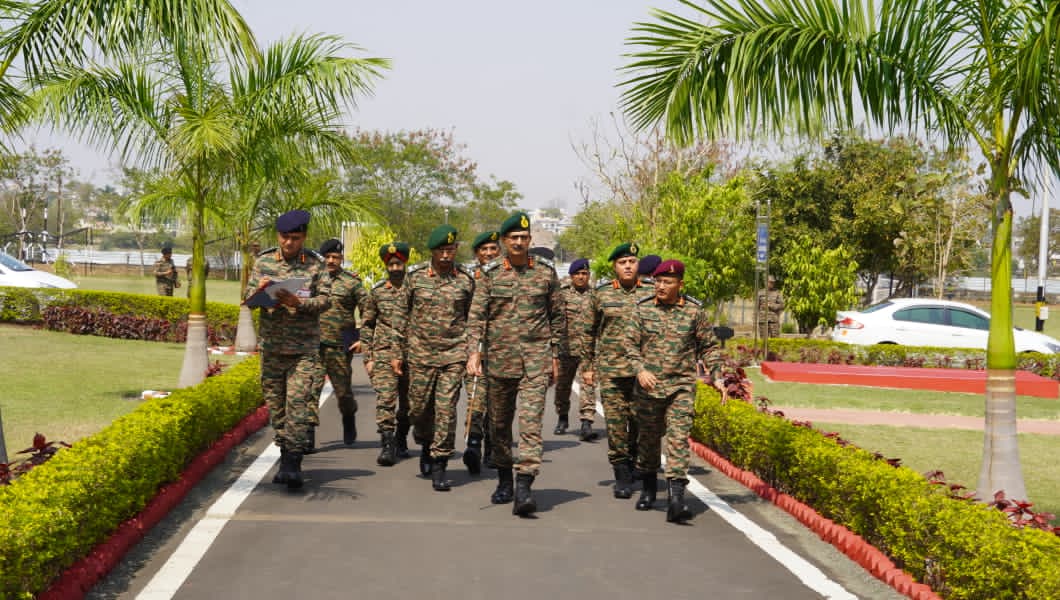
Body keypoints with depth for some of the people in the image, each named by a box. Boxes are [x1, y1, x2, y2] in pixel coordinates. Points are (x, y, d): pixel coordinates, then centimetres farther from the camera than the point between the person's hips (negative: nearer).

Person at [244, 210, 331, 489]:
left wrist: (298, 302, -21)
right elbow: (248, 300, 6)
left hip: (304, 347, -3)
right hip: (271, 345, 3)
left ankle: (293, 463, -11)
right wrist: (259, 290, -17)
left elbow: (325, 300, -4)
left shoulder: (315, 264, 1)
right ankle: (285, 455, 18)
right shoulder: (263, 261, 7)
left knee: (297, 401, -11)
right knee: (275, 403, 6)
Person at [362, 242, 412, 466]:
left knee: (407, 403, 10)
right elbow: (366, 325, 11)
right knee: (385, 399, -12)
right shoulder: (377, 291, 7)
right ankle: (387, 445, -13)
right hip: (384, 354, 0)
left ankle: (401, 440, 28)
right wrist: (367, 357, 5)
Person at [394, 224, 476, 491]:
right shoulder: (415, 276, 1)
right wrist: (399, 352, 6)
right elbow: (403, 316, 8)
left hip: (454, 354, -1)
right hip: (421, 354, 1)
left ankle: (439, 466, 2)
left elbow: (472, 319, 9)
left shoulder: (466, 279, 1)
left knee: (446, 410, -6)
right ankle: (426, 442, 38)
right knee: (418, 408, 7)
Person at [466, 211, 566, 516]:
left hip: (535, 359, -2)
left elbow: (557, 317, 10)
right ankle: (504, 481, 29)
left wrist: (555, 356, 8)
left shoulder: (546, 273, 4)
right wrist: (473, 352, -12)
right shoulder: (490, 274, 4)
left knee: (530, 421, -14)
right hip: (499, 359, 2)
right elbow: (476, 317, 0)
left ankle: (524, 488, -18)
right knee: (499, 423, 11)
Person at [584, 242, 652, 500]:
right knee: (615, 422, -4)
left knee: (639, 422, 6)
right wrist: (588, 366, 8)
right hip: (610, 369, 0)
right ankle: (622, 476, 3)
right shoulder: (601, 293, 5)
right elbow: (590, 331, 11)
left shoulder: (650, 293, 5)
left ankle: (635, 464, 28)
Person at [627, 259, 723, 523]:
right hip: (648, 386, 2)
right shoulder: (643, 308, 3)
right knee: (648, 439, 13)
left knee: (678, 438, -12)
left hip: (682, 386, -2)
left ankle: (676, 498, -17)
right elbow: (630, 343, 3)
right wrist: (640, 369, -12)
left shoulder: (694, 311, 2)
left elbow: (709, 347, 9)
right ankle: (648, 488, 33)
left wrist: (716, 376, 0)